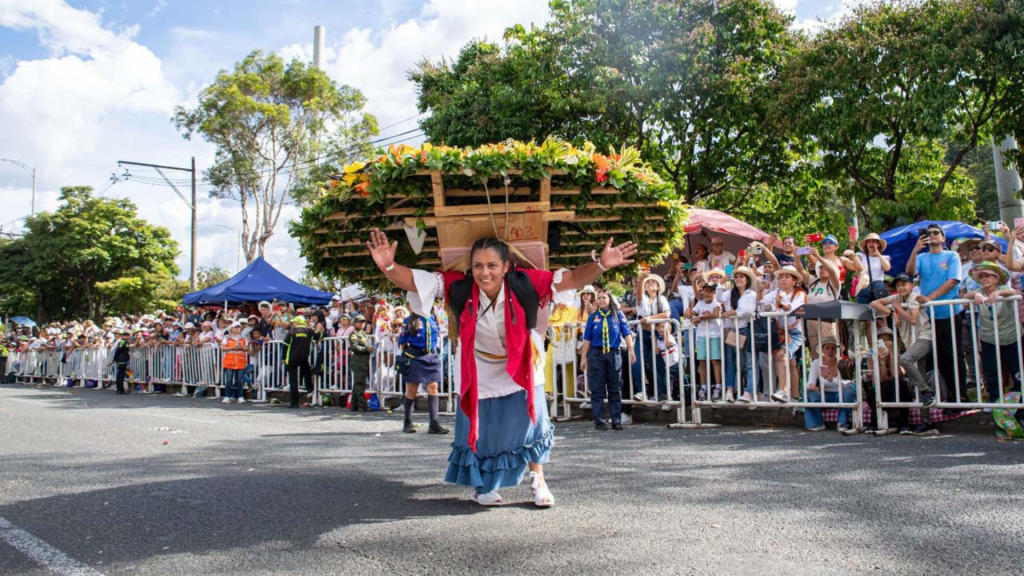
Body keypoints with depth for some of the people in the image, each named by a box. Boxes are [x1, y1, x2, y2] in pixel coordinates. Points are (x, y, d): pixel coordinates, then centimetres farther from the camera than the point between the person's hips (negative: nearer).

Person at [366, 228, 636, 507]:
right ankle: (481, 485, 37)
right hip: (479, 373, 0)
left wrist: (600, 265, -43)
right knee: (481, 429, 11)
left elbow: (570, 279, -27)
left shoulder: (524, 283, -27)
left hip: (521, 368, 0)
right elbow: (412, 280, -29)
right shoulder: (458, 286, -26)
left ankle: (538, 480, 33)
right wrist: (388, 266, -48)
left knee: (530, 422, 8)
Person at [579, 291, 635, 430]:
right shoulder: (593, 316, 6)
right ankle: (599, 421, 5)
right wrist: (583, 357, 3)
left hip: (613, 354, 0)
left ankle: (616, 421, 10)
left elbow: (627, 333, -4)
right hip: (596, 354, 0)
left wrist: (631, 351, -15)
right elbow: (587, 338, 6)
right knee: (597, 390, 0)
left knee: (615, 389, 5)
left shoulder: (618, 315, 4)